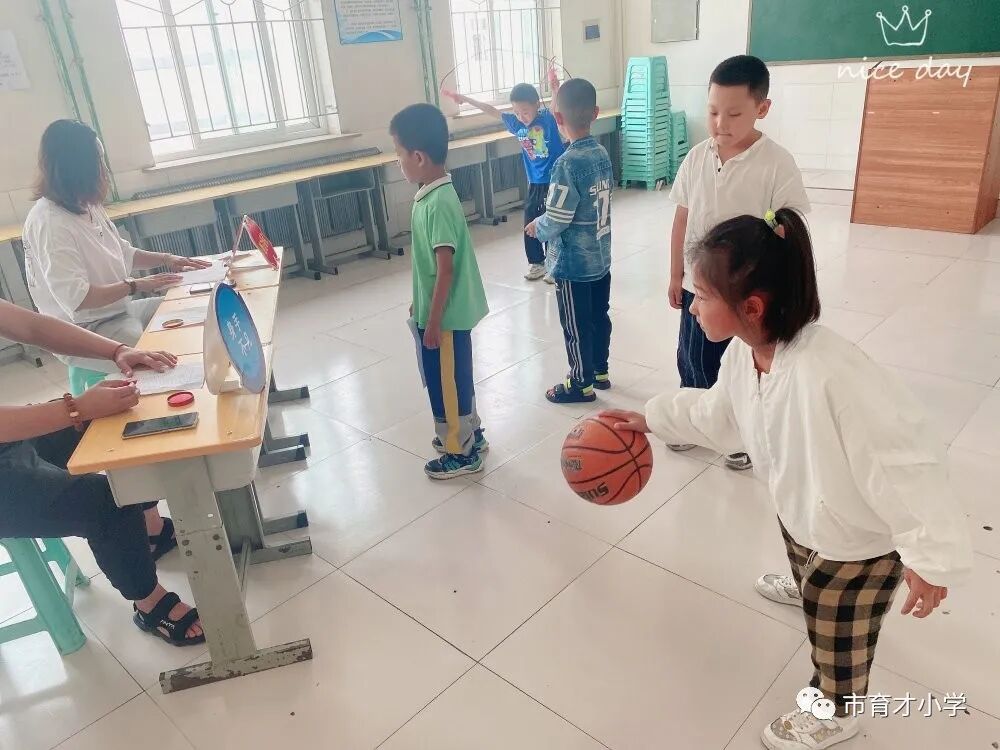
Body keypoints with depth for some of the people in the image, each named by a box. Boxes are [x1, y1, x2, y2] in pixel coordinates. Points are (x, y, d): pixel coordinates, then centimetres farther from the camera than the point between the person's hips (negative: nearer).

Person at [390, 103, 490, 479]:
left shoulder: (439, 203, -25)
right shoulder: (431, 193, 5)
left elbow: (445, 268, -25)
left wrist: (433, 320, -20)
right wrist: (421, 305, 20)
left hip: (445, 315, -9)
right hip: (442, 309, 9)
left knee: (447, 382, 6)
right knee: (452, 378, 22)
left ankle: (462, 452, 22)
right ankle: (468, 434, 39)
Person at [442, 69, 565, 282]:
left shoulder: (549, 118, -15)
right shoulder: (516, 123, 0)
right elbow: (492, 111, 11)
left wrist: (555, 89, -57)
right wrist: (465, 99, 15)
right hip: (534, 184, 6)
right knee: (530, 225, 11)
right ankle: (537, 263, 27)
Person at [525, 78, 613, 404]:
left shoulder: (568, 163, -23)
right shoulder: (602, 154, 1)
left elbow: (556, 220, -23)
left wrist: (536, 227, -1)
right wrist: (546, 222, 15)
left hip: (574, 263, -8)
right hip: (601, 257, 8)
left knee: (576, 326, 7)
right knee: (599, 316, 20)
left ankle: (581, 384, 21)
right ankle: (600, 371, 36)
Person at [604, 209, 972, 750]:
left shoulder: (828, 376, -45)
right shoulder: (743, 352, -16)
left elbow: (904, 461, -36)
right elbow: (717, 413, 5)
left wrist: (929, 555, -27)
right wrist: (651, 420, 11)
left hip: (862, 538, -6)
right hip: (802, 511, 6)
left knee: (835, 626, 19)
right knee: (802, 558, 37)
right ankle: (807, 586, 73)